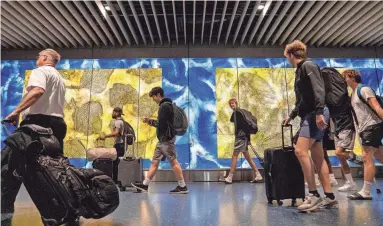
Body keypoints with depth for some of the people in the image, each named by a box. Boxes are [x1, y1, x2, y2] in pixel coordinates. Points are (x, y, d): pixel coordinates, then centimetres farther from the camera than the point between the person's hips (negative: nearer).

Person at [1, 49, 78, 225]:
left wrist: (17, 111, -21)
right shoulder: (60, 78, 27)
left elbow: (37, 91, -20)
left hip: (38, 122, -8)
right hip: (57, 123, 8)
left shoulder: (41, 71, 0)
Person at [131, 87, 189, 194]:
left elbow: (161, 124, -17)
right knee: (155, 162, 11)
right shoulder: (166, 105, 18)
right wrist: (150, 121, 16)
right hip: (163, 139, 10)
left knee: (173, 162, -6)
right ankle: (145, 185, 17)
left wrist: (150, 121, 0)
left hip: (166, 139, -10)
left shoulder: (164, 106, -12)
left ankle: (183, 186, 1)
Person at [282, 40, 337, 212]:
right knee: (317, 157, 6)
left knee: (300, 150, -20)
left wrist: (319, 112, -28)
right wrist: (291, 116, 32)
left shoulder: (308, 66, -5)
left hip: (316, 114, -10)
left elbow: (318, 89, -19)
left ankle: (314, 195, -15)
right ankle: (329, 196, 11)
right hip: (308, 116, 10)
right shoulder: (299, 71, 22)